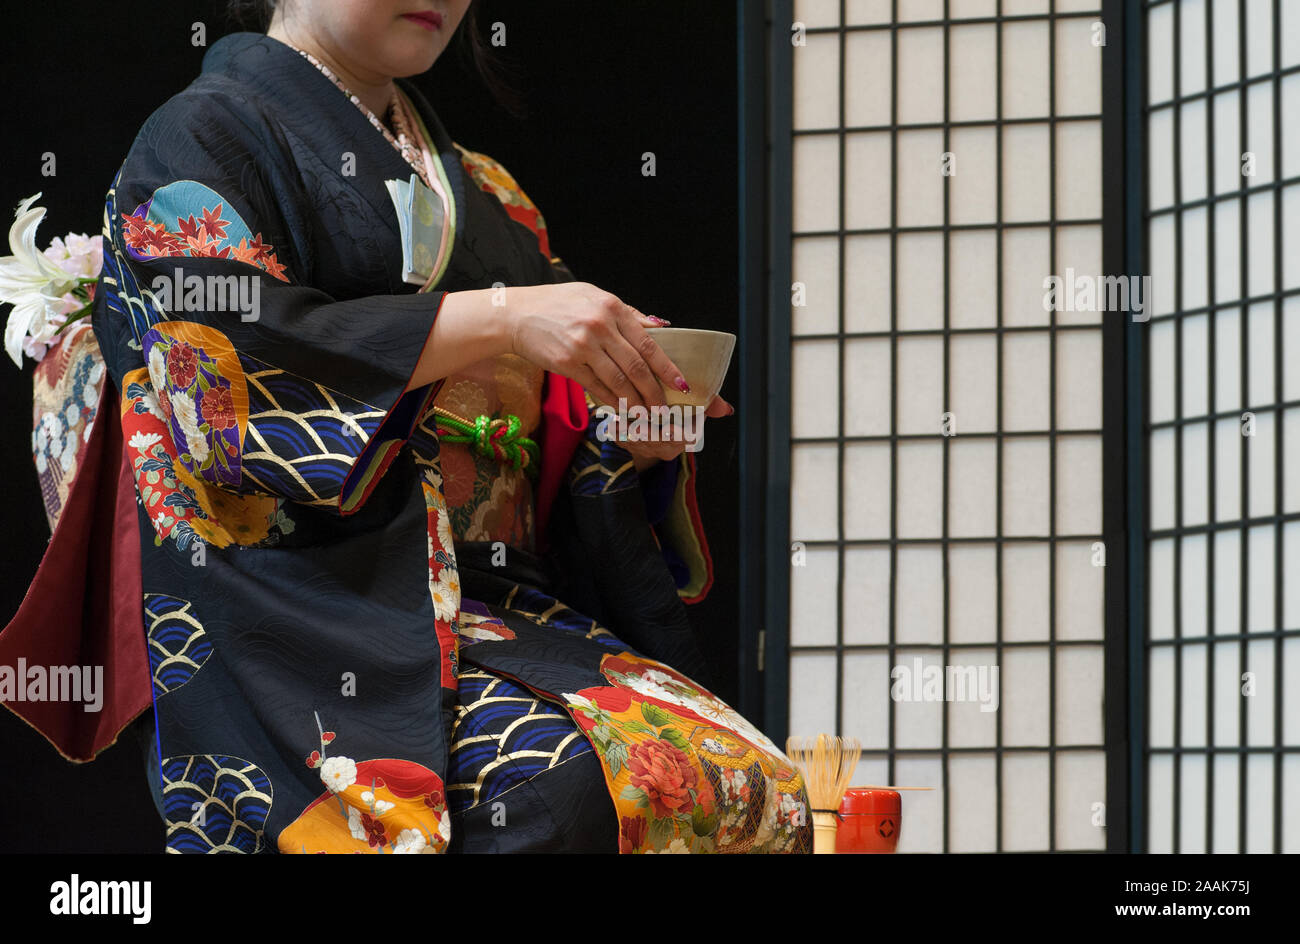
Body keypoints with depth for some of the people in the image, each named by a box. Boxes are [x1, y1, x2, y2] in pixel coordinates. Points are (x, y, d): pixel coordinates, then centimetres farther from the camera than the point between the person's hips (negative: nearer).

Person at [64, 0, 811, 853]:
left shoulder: (483, 192, 26)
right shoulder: (206, 140, 6)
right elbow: (226, 360, -12)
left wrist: (633, 437, -1)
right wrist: (502, 320, -16)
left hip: (507, 607, 6)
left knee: (751, 784, -22)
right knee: (565, 789, -35)